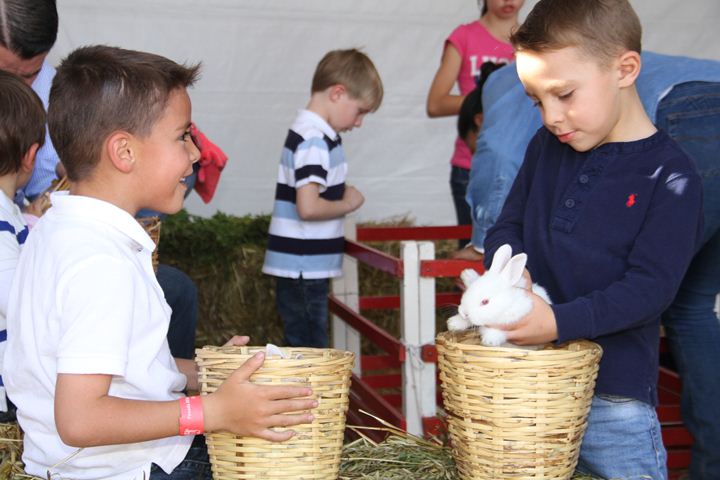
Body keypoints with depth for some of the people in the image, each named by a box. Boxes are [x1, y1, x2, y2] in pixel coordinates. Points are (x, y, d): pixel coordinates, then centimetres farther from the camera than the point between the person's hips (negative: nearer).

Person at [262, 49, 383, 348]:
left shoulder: (309, 132, 13)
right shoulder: (315, 141, -18)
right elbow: (308, 207, -27)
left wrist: (343, 196, 4)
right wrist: (348, 204, -11)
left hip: (306, 269, 9)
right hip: (304, 270, -9)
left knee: (304, 349, 15)